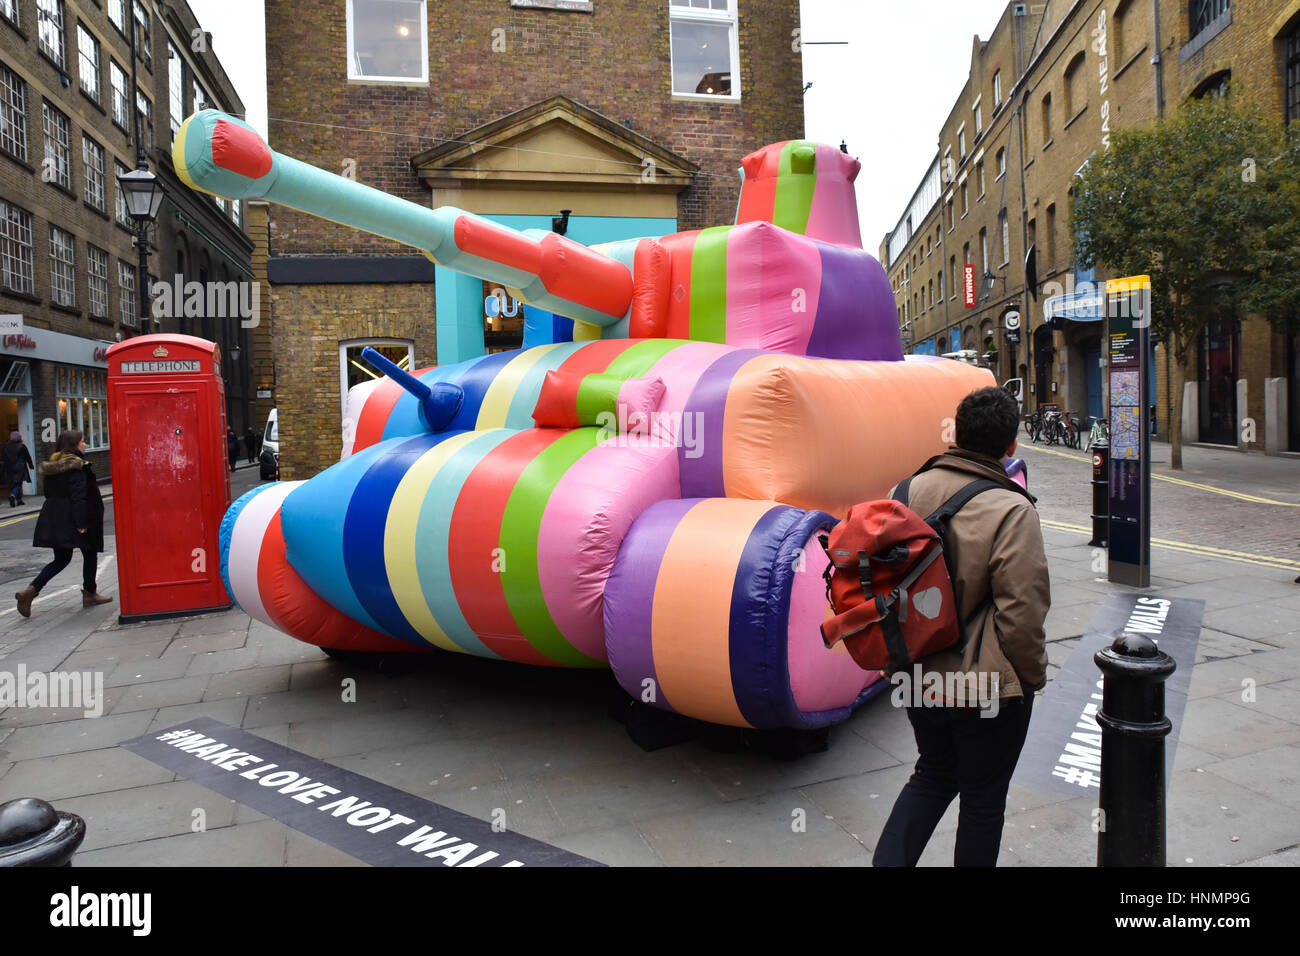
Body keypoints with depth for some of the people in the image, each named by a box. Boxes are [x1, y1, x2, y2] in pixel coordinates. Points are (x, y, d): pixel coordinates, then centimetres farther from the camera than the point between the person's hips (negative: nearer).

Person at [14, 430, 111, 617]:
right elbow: (78, 495, -20)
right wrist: (81, 522, -21)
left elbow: (49, 493, 16)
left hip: (53, 518, 8)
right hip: (71, 518, -8)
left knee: (61, 559, 13)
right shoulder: (76, 465, -14)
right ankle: (89, 593, 18)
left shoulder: (52, 464, 12)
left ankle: (30, 591, -3)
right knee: (89, 554, 10)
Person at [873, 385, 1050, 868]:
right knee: (982, 796, 16)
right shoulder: (1012, 512, -21)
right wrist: (1032, 678, -2)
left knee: (934, 774, 25)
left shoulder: (907, 493, -3)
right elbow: (1022, 614, -20)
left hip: (917, 678, 5)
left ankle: (888, 861, 15)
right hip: (988, 687, -5)